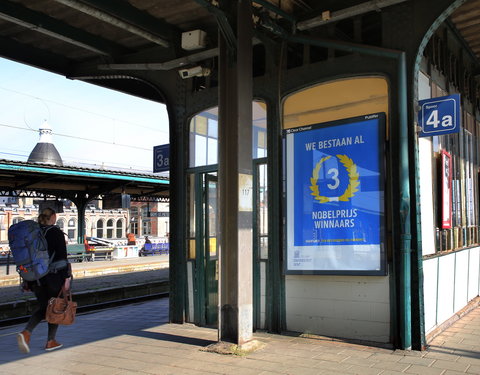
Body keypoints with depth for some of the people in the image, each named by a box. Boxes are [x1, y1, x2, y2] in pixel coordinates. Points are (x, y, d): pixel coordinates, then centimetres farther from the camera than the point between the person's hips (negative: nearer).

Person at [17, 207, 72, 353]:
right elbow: (62, 257, -15)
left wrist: (27, 281, 17)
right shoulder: (56, 232, -11)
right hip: (54, 277, -5)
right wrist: (67, 277, -11)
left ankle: (26, 333, -6)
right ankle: (50, 341, 14)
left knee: (42, 307, 16)